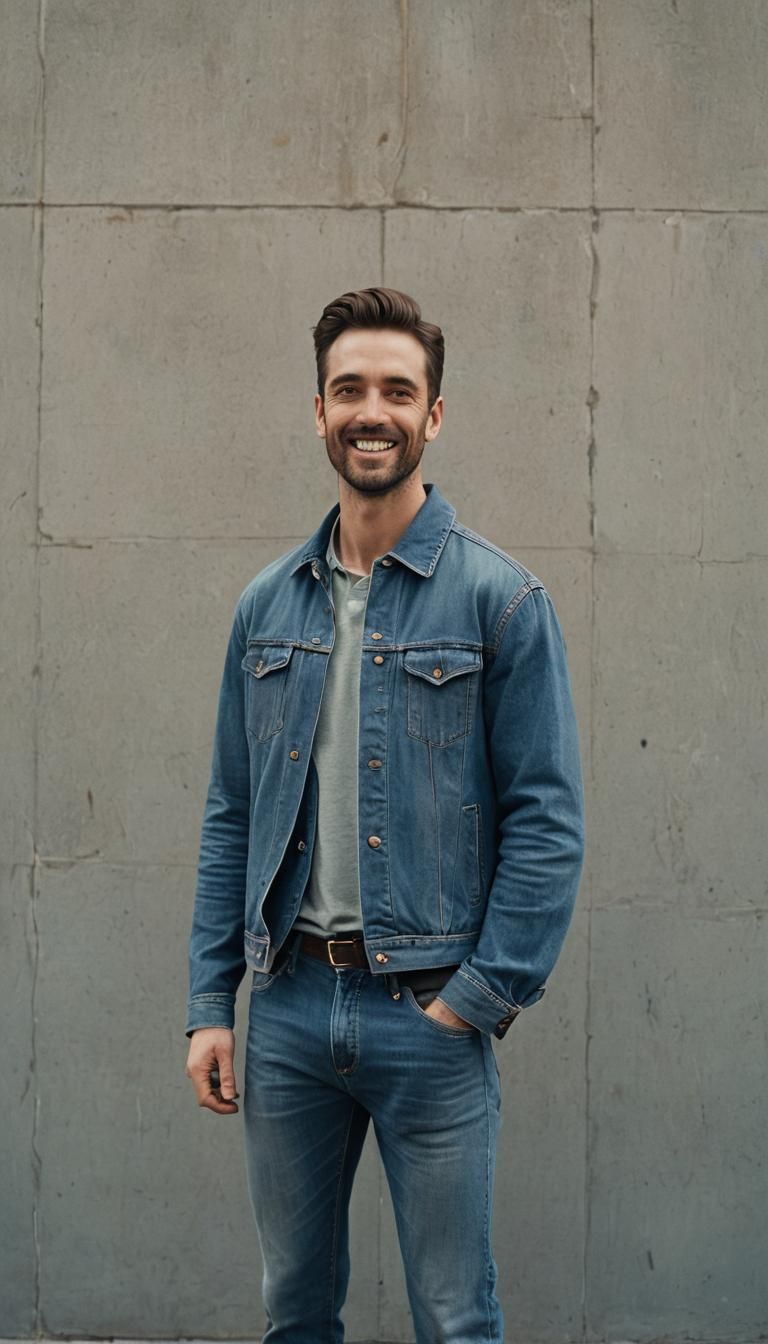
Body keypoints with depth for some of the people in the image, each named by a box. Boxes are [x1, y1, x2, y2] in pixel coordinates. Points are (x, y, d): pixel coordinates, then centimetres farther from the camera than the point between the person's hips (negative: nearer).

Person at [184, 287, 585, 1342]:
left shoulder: (500, 600, -5)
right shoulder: (268, 604, 9)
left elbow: (548, 819, -7)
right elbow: (231, 816, 10)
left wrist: (480, 998, -12)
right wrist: (210, 1003, 5)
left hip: (429, 1015, -4)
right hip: (288, 1008, 4)